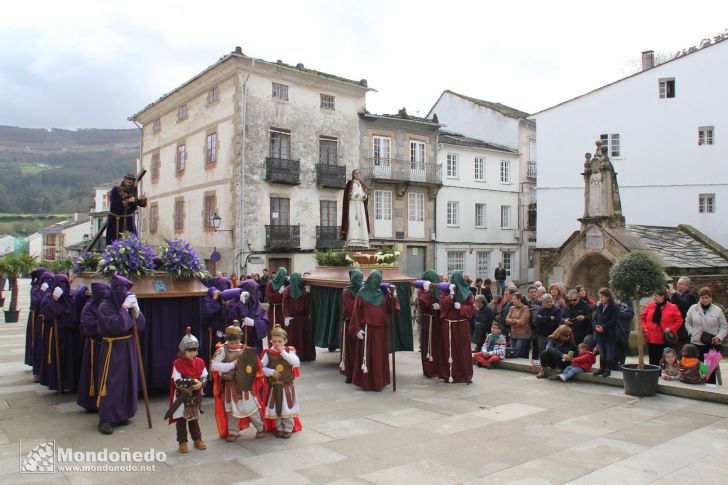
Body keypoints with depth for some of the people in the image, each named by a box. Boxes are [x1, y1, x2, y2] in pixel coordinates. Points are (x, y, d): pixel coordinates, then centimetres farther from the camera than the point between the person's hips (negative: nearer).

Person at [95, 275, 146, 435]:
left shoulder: (128, 303, 3)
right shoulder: (105, 306, -14)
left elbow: (141, 326, 1)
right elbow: (117, 326, -27)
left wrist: (136, 309, -14)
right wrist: (125, 307, -26)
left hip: (129, 348, 6)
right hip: (112, 349, -6)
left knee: (128, 381, 12)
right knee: (110, 382, -3)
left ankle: (121, 414, 25)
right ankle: (104, 419, 5)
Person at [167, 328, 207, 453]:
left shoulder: (200, 362, -1)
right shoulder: (177, 363, -13)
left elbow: (205, 377, 0)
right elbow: (177, 381, -19)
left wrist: (201, 383, -22)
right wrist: (192, 381, -26)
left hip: (195, 396, 4)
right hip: (181, 396, -3)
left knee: (194, 418, 15)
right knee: (181, 419, 4)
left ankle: (197, 439, 26)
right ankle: (182, 442, 14)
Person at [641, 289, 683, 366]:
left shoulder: (672, 307, -3)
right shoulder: (650, 305, 5)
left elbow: (679, 321, -2)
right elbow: (643, 318, 11)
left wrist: (670, 328, -13)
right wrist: (644, 327, -3)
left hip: (666, 340, -3)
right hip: (651, 339, 3)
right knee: (653, 362, 9)